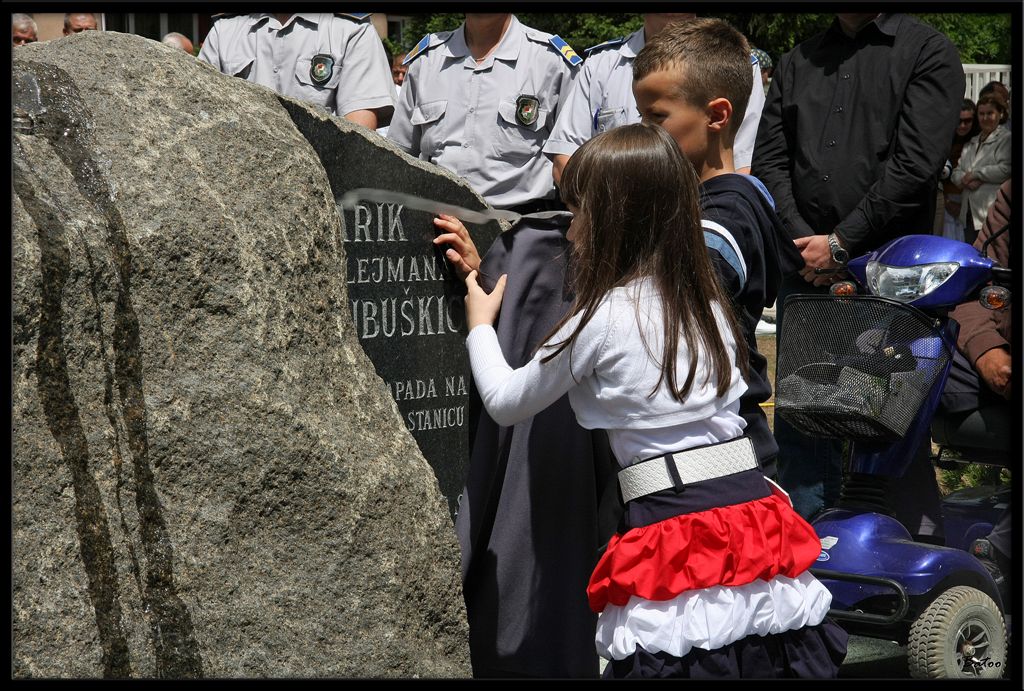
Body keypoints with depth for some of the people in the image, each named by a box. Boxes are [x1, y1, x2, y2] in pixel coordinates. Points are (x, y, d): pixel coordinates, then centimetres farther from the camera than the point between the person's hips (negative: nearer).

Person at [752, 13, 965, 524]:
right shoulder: (796, 63, 17)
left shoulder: (929, 54, 0)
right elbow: (769, 161, 10)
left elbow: (913, 166, -10)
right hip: (805, 272, 5)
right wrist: (803, 244, -5)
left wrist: (840, 245, -11)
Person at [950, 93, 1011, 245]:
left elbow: (1005, 170, -15)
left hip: (992, 214, -8)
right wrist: (966, 180, -6)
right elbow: (956, 172, 17)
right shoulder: (971, 143, 24)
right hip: (970, 214, 8)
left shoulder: (1005, 139, -1)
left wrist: (975, 174, -5)